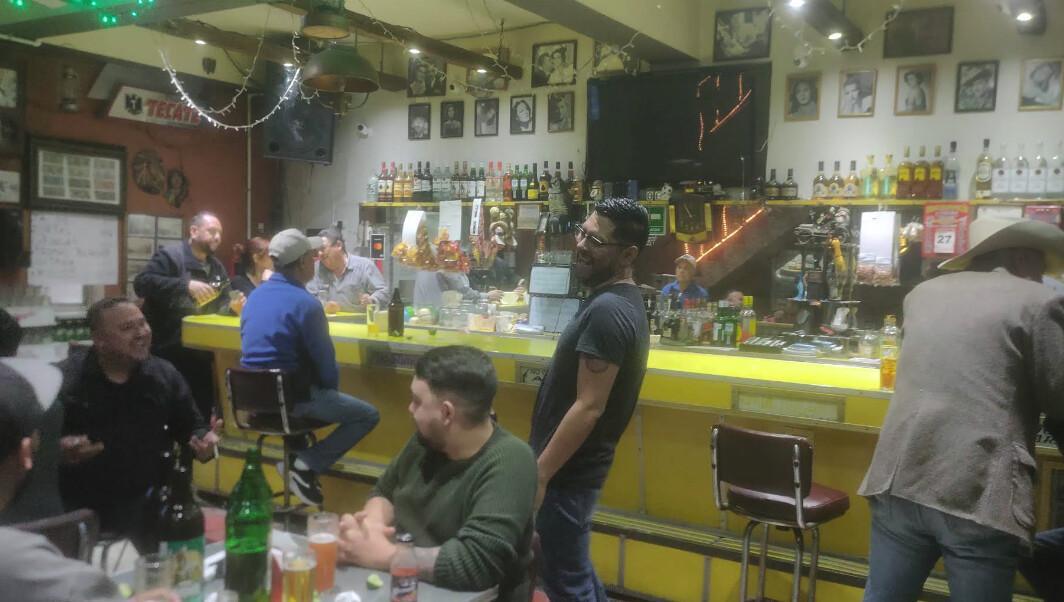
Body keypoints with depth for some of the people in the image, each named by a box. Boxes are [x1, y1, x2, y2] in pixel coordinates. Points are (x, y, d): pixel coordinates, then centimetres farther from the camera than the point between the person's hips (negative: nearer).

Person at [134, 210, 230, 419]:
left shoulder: (216, 267, 14)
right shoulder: (170, 256, -9)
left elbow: (221, 305, 18)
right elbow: (141, 283, -22)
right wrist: (186, 284, -29)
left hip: (199, 353, 7)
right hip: (167, 351, -7)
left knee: (203, 411, 12)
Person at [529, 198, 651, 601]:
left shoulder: (606, 311, -23)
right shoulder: (622, 299, 9)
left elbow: (588, 407, -25)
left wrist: (539, 472, -20)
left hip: (567, 470, -10)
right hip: (577, 463, 10)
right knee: (574, 568, 23)